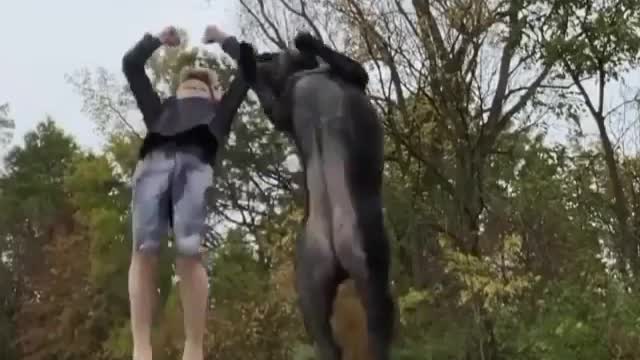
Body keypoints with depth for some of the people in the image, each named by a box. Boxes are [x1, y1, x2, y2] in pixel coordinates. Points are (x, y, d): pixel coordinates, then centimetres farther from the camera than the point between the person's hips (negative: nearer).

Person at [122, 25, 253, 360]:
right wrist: (158, 39, 51)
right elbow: (131, 64, 44)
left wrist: (223, 39, 50)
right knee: (143, 250, -19)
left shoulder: (218, 111, 40)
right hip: (153, 162, 1)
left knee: (189, 253, -22)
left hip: (195, 165, -1)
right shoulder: (161, 109, 41)